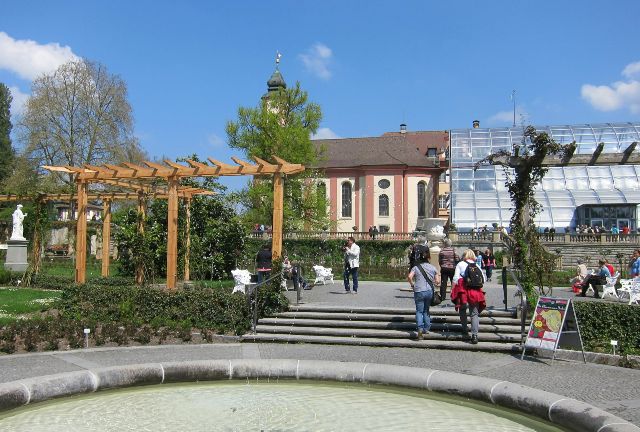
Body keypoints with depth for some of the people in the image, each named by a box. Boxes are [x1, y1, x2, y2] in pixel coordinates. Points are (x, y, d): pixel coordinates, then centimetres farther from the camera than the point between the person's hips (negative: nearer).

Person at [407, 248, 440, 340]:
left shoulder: (416, 267, -2)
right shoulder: (433, 268, 4)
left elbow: (409, 277, -17)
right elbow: (437, 281, 2)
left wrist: (412, 284, -1)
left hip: (419, 291, -2)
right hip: (430, 291, 2)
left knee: (419, 311, 3)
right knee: (426, 310, 18)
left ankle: (420, 328, -17)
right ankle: (426, 329, 18)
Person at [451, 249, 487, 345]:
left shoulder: (460, 264, 2)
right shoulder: (477, 266, 10)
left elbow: (456, 278, -6)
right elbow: (483, 279, 7)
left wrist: (455, 289, 3)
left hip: (463, 291, -2)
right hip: (476, 292, 2)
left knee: (462, 311, 17)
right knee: (474, 313, 5)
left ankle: (465, 331, 17)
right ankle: (475, 335, -8)